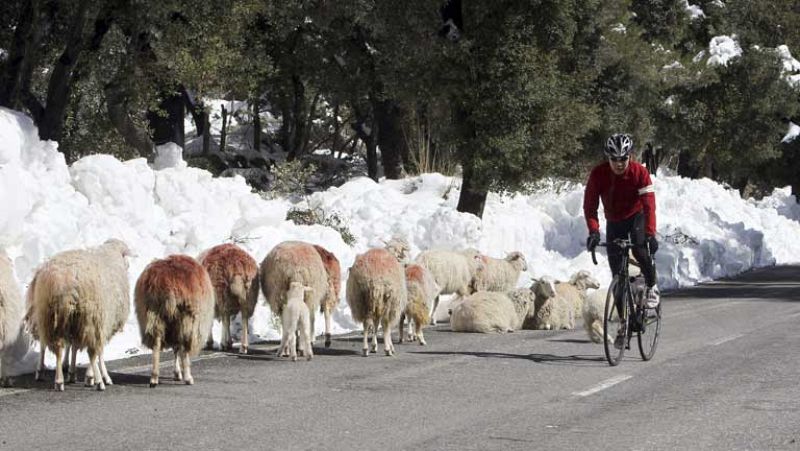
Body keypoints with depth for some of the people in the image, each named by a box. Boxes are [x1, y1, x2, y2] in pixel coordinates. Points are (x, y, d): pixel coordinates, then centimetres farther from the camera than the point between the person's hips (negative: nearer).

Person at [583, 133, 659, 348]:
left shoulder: (639, 172, -24)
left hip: (637, 217, -2)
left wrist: (650, 233, -41)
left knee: (640, 249, -33)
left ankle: (652, 287, -6)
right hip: (614, 222, 2)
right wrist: (593, 231, -34)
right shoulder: (598, 174, -19)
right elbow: (590, 204, -19)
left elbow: (649, 204, -30)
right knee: (617, 274, -1)